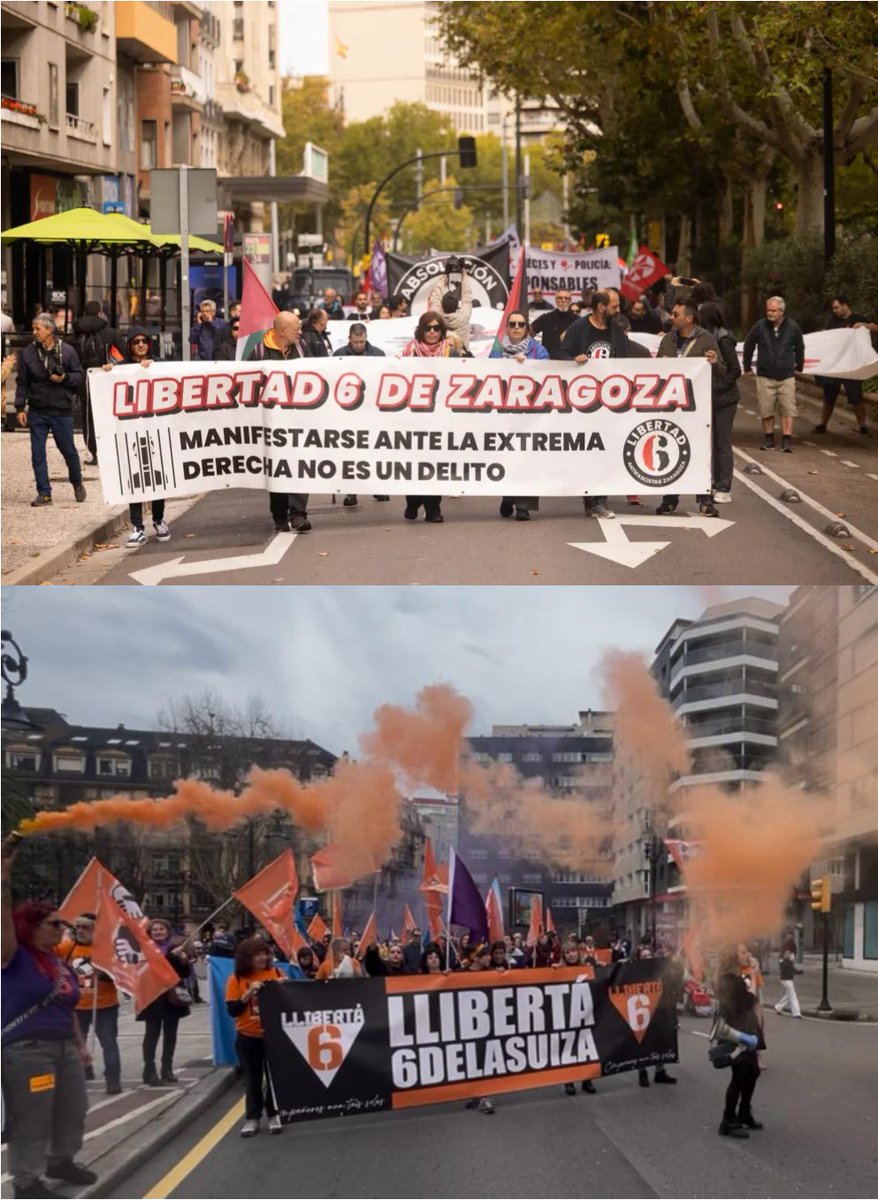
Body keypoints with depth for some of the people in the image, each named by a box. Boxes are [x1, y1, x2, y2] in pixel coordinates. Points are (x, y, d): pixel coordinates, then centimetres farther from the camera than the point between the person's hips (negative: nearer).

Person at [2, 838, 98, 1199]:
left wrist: (80, 1045, 21)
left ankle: (61, 1161, 38)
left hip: (64, 1049, 8)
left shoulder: (60, 964, 14)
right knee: (30, 1120, -4)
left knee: (72, 1111, 19)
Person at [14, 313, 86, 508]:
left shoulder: (67, 351, -3)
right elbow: (22, 383, 5)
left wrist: (64, 378, -17)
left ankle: (77, 483, 33)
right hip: (37, 413, 2)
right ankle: (44, 493, 8)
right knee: (37, 453, 0)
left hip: (62, 411, -2)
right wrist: (20, 408, 0)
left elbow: (79, 377, 3)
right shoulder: (28, 353, 1)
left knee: (69, 450, 9)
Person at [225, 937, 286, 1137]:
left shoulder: (276, 973, 0)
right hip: (248, 1037, -1)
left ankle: (274, 1115, 17)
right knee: (253, 1079, 6)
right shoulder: (236, 980, -5)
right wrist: (249, 993, -21)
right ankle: (252, 1118, 14)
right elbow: (232, 1010, -10)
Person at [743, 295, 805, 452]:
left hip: (786, 376, 0)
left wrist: (799, 367, 22)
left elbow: (799, 348, 16)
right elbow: (748, 346, 9)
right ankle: (768, 439, 14)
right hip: (765, 376, 0)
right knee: (766, 410, 1)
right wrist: (747, 367, 14)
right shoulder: (760, 326, -4)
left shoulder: (792, 327, -1)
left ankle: (787, 440, -6)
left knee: (788, 410, -7)